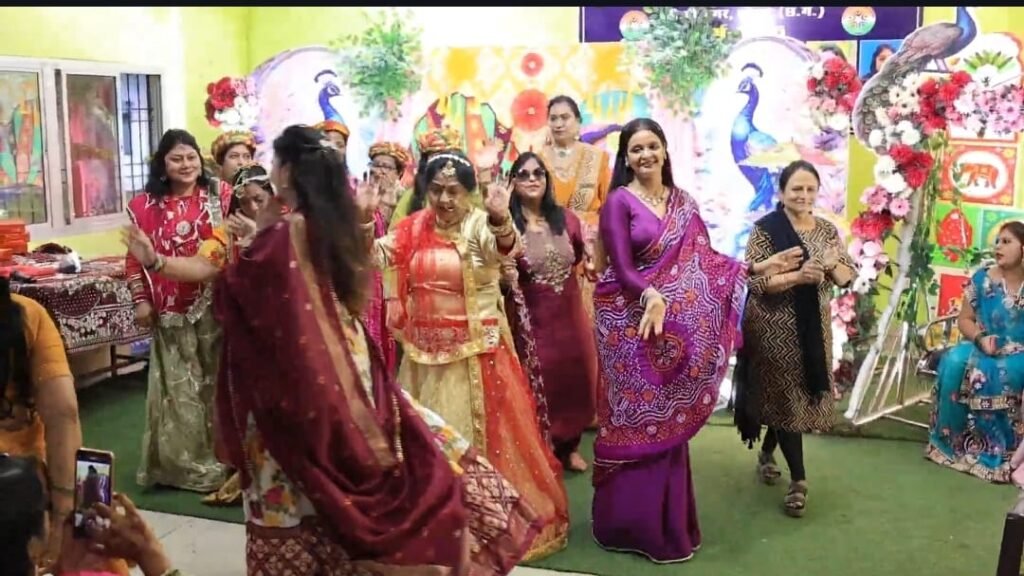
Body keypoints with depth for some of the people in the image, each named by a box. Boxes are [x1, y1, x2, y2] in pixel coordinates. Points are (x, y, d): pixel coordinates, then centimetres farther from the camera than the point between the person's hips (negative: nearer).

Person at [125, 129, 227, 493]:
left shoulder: (215, 200, 4)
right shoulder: (145, 205, 2)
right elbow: (135, 257, 3)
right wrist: (141, 300, -2)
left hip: (212, 304, 1)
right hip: (170, 309, 0)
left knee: (214, 378, 8)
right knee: (178, 385, 6)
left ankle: (216, 456, 21)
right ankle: (181, 461, 16)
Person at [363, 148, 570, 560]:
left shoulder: (481, 224, -11)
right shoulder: (415, 226, 3)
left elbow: (503, 247, -32)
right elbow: (377, 256, -1)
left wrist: (501, 219, -54)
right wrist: (364, 220, -18)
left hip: (475, 350, -5)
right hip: (425, 350, 5)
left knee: (477, 431, 6)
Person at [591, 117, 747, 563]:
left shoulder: (683, 203, 11)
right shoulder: (619, 201, -6)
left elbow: (704, 259, 9)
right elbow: (622, 268, -13)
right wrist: (651, 297, -30)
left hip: (678, 325, 5)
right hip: (630, 324, -5)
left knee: (669, 418, 10)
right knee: (637, 418, 1)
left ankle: (667, 521, 24)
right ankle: (630, 522, 16)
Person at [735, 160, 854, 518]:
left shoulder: (828, 230, 7)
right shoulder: (765, 230, -9)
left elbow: (847, 277, 8)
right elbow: (755, 281, -16)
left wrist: (832, 264, -14)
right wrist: (799, 276, -27)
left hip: (815, 327, 5)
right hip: (775, 328, -5)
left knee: (796, 395, 14)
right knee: (786, 396, -2)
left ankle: (767, 452, 39)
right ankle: (798, 480, 7)